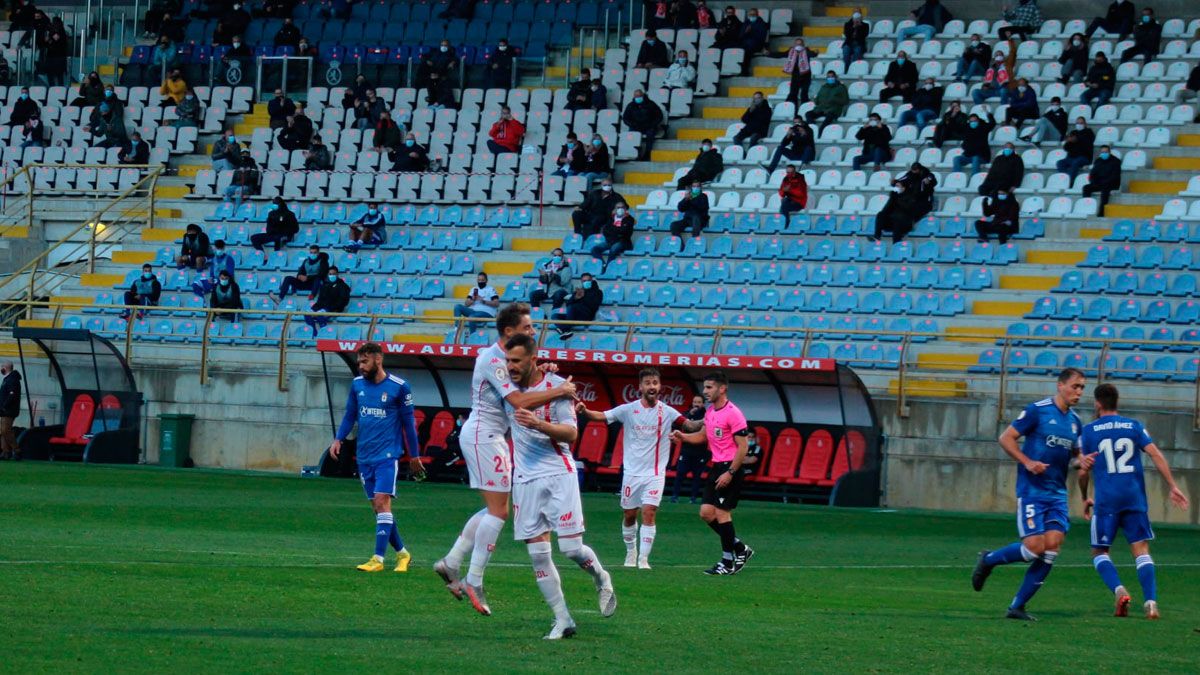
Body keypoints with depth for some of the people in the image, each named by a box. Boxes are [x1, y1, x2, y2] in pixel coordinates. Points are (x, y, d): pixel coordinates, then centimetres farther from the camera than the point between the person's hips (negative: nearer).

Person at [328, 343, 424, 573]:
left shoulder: (399, 387, -5)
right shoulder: (357, 384, 8)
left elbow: (408, 422, 2)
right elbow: (350, 416, 15)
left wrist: (414, 455, 7)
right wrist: (338, 439, -1)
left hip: (388, 455, -5)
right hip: (364, 456, 5)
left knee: (382, 502, -15)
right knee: (378, 507, 6)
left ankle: (378, 558, -18)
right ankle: (401, 552, 19)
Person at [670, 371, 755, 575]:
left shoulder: (732, 414, -16)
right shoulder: (710, 412, 10)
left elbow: (742, 446, -18)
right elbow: (703, 435, 26)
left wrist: (730, 473, -22)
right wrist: (683, 437, 7)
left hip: (730, 468, -9)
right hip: (716, 466, 9)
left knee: (722, 513, -6)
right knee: (706, 512, 5)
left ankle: (728, 562, 4)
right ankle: (740, 548, 18)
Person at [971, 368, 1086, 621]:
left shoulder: (1075, 421, 13)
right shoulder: (1037, 410, -7)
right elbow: (1006, 438, -6)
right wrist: (1027, 462, -18)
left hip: (1057, 494, 6)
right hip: (1032, 490, -6)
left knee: (1052, 545, -8)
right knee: (1035, 547, -15)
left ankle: (1018, 606, 0)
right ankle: (988, 560, 14)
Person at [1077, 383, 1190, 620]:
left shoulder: (1089, 430, 4)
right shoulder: (1134, 426, 9)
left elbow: (1084, 470, 4)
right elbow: (1155, 454, -2)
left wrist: (1085, 498, 20)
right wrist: (1172, 487, -2)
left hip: (1106, 500, -2)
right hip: (1135, 498, 2)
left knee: (1099, 552, 9)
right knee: (1141, 550, 4)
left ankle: (1119, 590, -15)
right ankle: (1151, 601, -12)